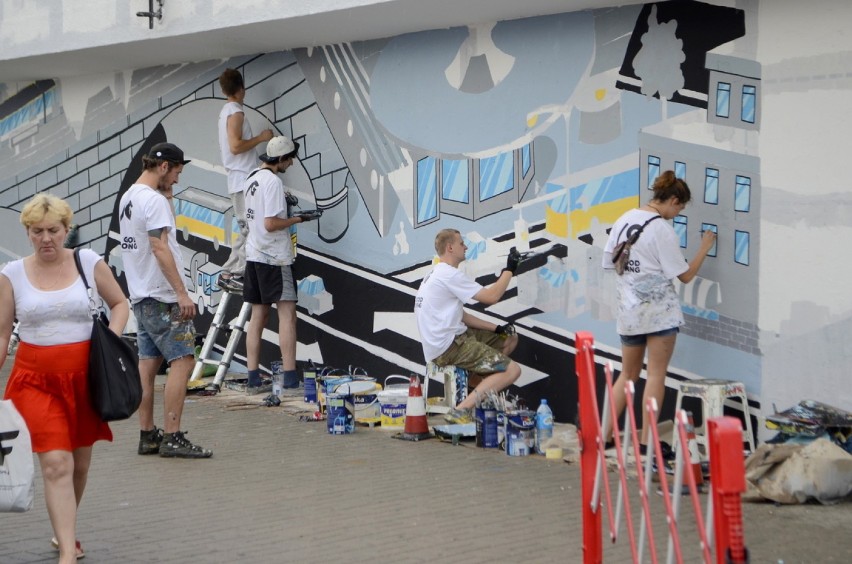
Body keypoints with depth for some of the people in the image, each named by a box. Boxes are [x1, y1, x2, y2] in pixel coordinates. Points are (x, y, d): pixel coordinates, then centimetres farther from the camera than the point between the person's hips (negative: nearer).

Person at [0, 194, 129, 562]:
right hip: (36, 379, -2)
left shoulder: (90, 263, 1)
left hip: (85, 376, 2)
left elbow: (120, 303, 13)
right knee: (56, 464, -13)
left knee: (80, 464, 14)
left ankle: (64, 532, 38)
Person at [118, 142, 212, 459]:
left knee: (148, 364, 12)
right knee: (182, 360, -10)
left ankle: (148, 436, 15)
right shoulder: (154, 200, -16)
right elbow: (160, 247, -24)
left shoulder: (128, 197, 16)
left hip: (140, 295, 10)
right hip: (161, 297, -10)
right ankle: (172, 439, -13)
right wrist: (182, 293, -25)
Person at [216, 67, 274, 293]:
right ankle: (236, 275, -10)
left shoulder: (225, 111, 17)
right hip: (244, 179, -10)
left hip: (239, 179, 10)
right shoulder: (236, 112, -12)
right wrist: (260, 138, -11)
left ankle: (228, 274, 10)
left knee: (246, 230, 11)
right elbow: (236, 146, -21)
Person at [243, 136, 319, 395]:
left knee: (258, 316, 10)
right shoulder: (273, 181, -15)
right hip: (274, 257, -9)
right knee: (287, 313, -7)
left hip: (254, 255, 9)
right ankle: (290, 377, -10)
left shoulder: (253, 178, 13)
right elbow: (270, 224, -20)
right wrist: (297, 219, -8)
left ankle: (253, 378, 10)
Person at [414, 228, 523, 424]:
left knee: (510, 338, 20)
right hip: (448, 347, -11)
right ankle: (461, 411, -23)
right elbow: (491, 297, -16)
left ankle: (477, 382, 12)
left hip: (450, 339, 11)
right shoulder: (450, 275, -14)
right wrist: (509, 270, -1)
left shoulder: (438, 274, 19)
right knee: (512, 370, -18)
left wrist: (496, 328, 8)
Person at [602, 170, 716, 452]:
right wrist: (704, 248, 3)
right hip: (659, 309, -6)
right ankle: (646, 440, 0)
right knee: (656, 374, 1)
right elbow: (685, 275, -8)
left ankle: (604, 434, 14)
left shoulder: (623, 220, 7)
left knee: (628, 374, 16)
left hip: (628, 309, 6)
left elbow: (610, 262, 13)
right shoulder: (663, 229, -13)